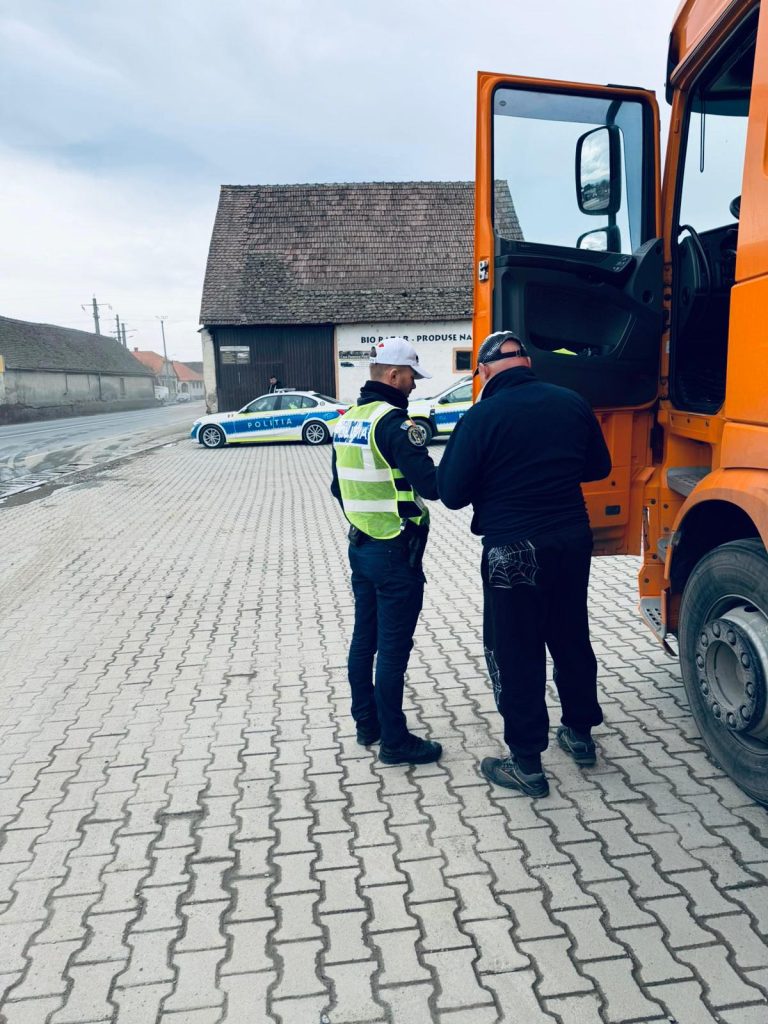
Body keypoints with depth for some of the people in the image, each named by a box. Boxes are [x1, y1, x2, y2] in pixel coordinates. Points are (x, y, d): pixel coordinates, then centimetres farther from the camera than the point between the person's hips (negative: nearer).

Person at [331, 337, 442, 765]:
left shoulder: (347, 420, 9)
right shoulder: (393, 421, -19)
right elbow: (431, 485, -23)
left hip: (361, 546, 9)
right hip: (395, 553, -9)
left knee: (364, 638, 17)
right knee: (393, 649, 0)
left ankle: (366, 723, 30)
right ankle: (395, 741, 12)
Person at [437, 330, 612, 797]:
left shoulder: (481, 417, -14)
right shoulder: (572, 403, 1)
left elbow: (452, 493, -11)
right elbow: (598, 466, 14)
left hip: (514, 551, -5)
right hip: (573, 540, 6)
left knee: (515, 653, 7)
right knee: (571, 637, 22)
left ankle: (527, 764, 16)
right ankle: (580, 732, 40)